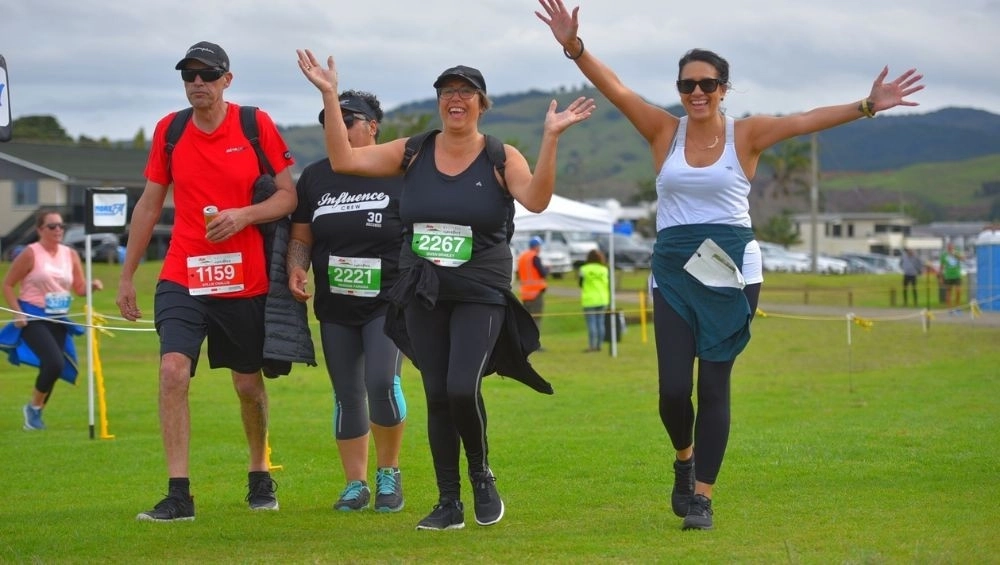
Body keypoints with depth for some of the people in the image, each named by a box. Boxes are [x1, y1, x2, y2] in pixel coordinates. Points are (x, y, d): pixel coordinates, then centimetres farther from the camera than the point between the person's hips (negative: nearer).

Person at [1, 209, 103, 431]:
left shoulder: (70, 255, 8)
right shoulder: (31, 254, -7)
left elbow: (80, 289, 9)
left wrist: (92, 286, -13)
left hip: (58, 320, 6)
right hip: (33, 318, -6)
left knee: (55, 367, 4)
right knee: (54, 362, -21)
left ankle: (35, 413, 24)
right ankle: (34, 406, 1)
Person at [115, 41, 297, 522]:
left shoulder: (256, 125, -3)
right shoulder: (169, 130, 4)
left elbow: (289, 196, -2)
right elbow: (149, 204, 12)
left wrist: (244, 215, -21)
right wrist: (127, 275, 13)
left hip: (245, 280, -1)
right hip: (182, 278, 1)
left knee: (248, 383, 10)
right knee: (173, 370, -17)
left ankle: (260, 475, 34)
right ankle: (178, 495, -15)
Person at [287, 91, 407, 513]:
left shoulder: (399, 174, -3)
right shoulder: (314, 177, 8)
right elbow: (301, 236, 13)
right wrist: (296, 269, -6)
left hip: (389, 301, -4)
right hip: (335, 306, 4)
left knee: (381, 383, -18)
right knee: (347, 396, 6)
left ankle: (389, 471, 2)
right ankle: (356, 484, 15)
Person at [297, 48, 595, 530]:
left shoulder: (501, 158, -4)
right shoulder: (412, 153, 4)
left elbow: (536, 199, -22)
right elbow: (343, 160, -2)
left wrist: (551, 138, -31)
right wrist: (330, 97, -8)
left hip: (480, 293, -3)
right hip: (423, 294, 3)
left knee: (463, 389, -18)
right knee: (437, 396, 4)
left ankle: (482, 476, 10)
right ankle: (448, 504, 13)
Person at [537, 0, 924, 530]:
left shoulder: (746, 134, 2)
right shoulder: (664, 130, 5)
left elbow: (805, 121, -9)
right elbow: (616, 90, -4)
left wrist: (865, 106, -21)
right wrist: (574, 47, -18)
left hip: (732, 270, -1)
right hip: (673, 272, 1)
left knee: (714, 385, -1)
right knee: (673, 387, -6)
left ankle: (701, 495, 8)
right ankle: (684, 459, 25)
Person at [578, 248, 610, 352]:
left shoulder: (584, 269, -6)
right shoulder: (604, 270, 4)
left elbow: (581, 284, 3)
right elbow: (608, 285, 8)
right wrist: (608, 299, 19)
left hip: (589, 300, -3)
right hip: (602, 299, 4)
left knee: (591, 323, -5)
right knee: (600, 323, 8)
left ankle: (592, 346, -9)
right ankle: (599, 345, 11)